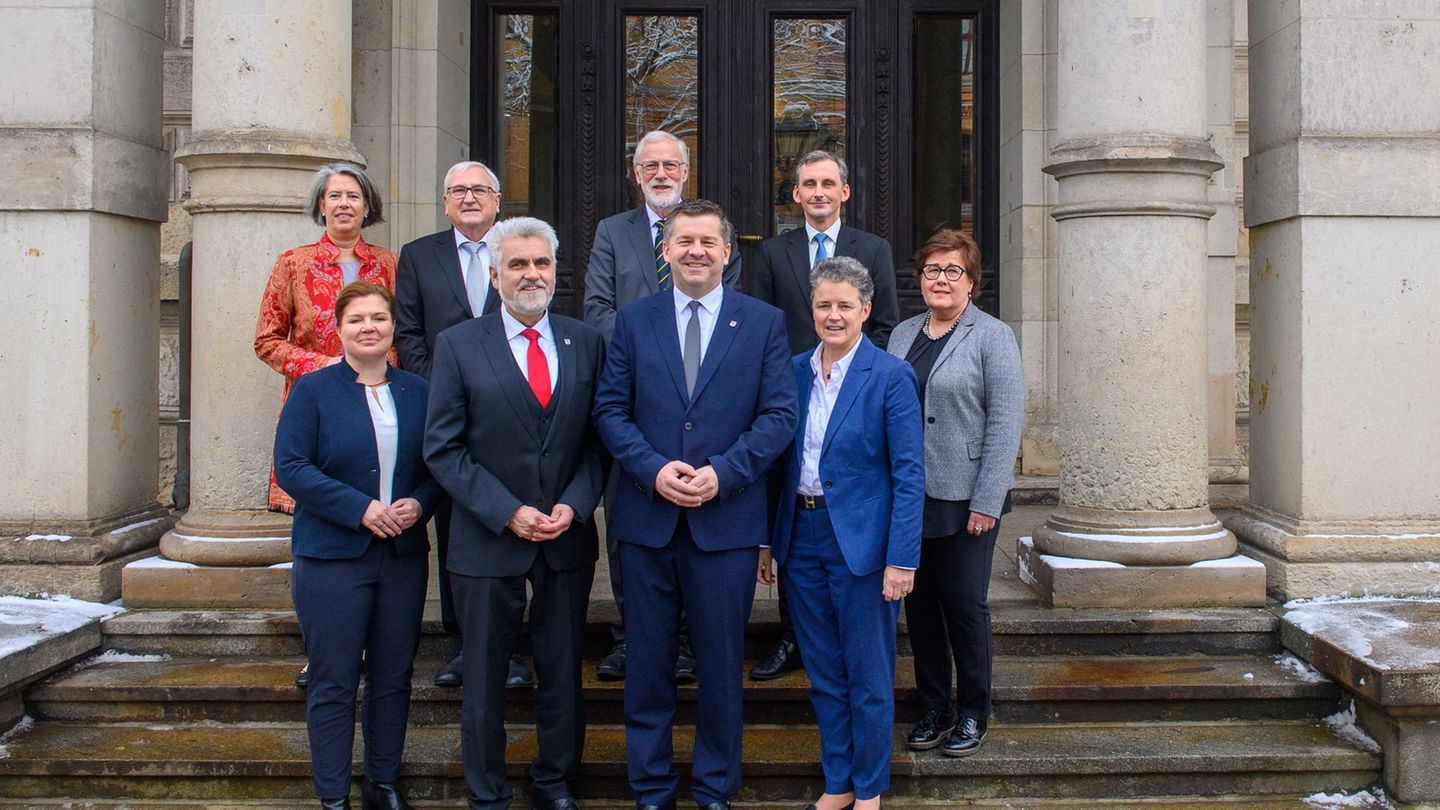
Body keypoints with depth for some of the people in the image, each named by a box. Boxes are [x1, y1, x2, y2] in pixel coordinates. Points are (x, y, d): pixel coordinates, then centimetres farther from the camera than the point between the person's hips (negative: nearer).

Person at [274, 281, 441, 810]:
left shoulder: (418, 393, 8)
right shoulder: (312, 390, -2)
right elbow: (291, 467, -10)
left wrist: (420, 504, -11)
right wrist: (360, 509, -18)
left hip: (404, 556, 4)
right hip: (331, 557, -3)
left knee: (394, 677, 11)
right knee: (334, 683, 2)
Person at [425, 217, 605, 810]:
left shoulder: (585, 343, 5)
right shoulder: (458, 346, -2)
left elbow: (598, 438, 6)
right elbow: (443, 449, -6)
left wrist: (575, 505, -10)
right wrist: (508, 513, -14)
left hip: (568, 539, 2)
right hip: (489, 540, -2)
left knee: (563, 673, 11)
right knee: (484, 679, 8)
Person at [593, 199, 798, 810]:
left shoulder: (764, 323, 4)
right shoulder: (633, 320, 7)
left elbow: (778, 416, -2)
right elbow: (610, 410, 4)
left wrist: (721, 473, -14)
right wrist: (652, 469, -12)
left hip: (727, 519, -1)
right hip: (647, 517, 1)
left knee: (721, 662, 7)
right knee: (648, 661, 8)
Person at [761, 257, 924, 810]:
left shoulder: (891, 377, -8)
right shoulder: (794, 371, 7)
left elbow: (909, 474, -11)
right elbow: (780, 461, 10)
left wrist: (902, 558, -16)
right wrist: (767, 540, 6)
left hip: (861, 540, -5)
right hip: (802, 537, 5)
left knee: (868, 678, 6)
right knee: (824, 675, 14)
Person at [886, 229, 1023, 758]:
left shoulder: (992, 337, -4)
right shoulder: (903, 335, 12)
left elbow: (1006, 421, -9)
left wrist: (987, 502, -14)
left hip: (965, 497, -5)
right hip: (908, 496, 5)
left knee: (965, 604, 1)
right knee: (919, 602, 9)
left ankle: (972, 714, 17)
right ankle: (934, 708, 23)